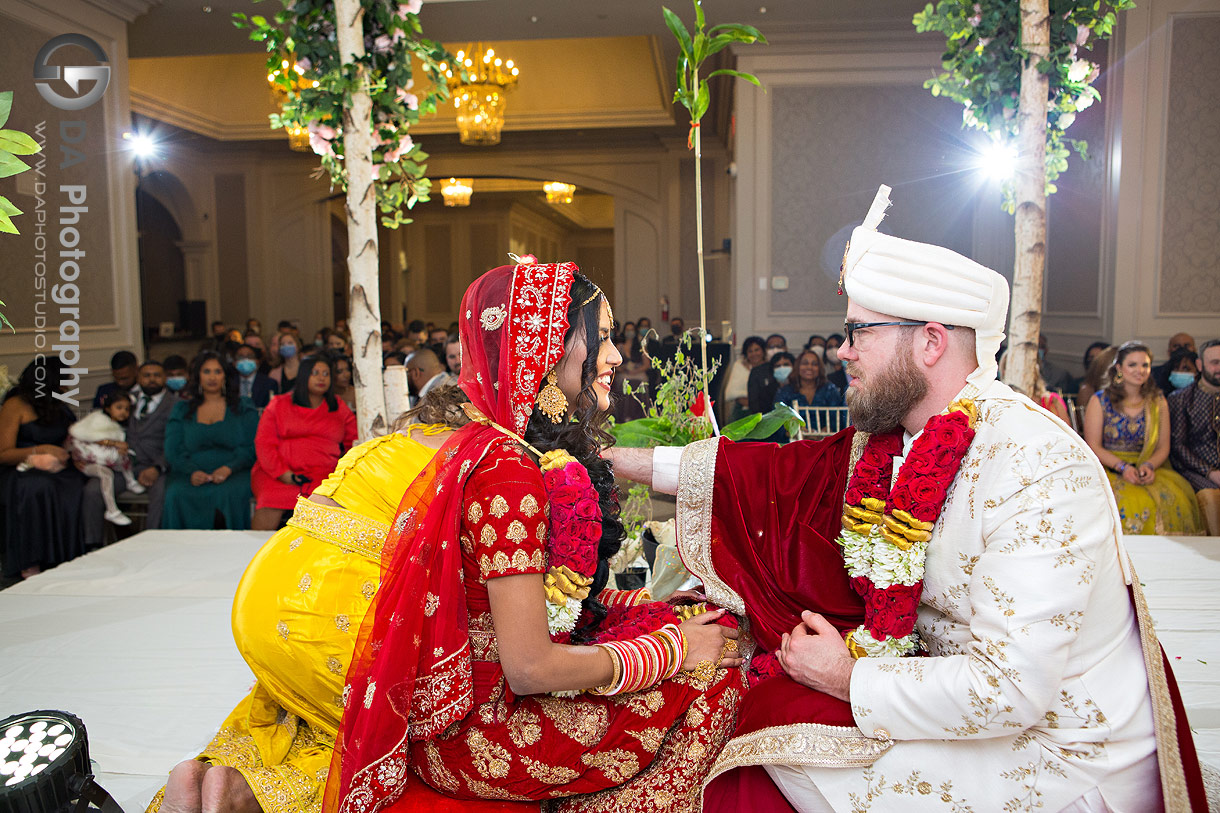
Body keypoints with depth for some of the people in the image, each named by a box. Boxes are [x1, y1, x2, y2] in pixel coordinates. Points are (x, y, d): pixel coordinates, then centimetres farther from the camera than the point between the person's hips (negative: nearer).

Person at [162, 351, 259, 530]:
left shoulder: (242, 407, 14)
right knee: (176, 495, -31)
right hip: (190, 476, 2)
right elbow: (172, 450, 9)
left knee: (230, 494, -36)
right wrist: (192, 471, -12)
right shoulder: (182, 409, 19)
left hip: (233, 474, -2)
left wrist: (228, 468, -16)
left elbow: (252, 447, 2)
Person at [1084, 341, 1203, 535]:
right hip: (1108, 469, -3)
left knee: (1177, 498, -27)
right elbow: (1093, 446, -2)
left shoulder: (1158, 402, 12)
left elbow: (1163, 447, 10)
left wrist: (1149, 466, -11)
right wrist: (1123, 467, -16)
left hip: (1150, 469, 3)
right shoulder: (1099, 401, 3)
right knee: (1131, 502, -33)